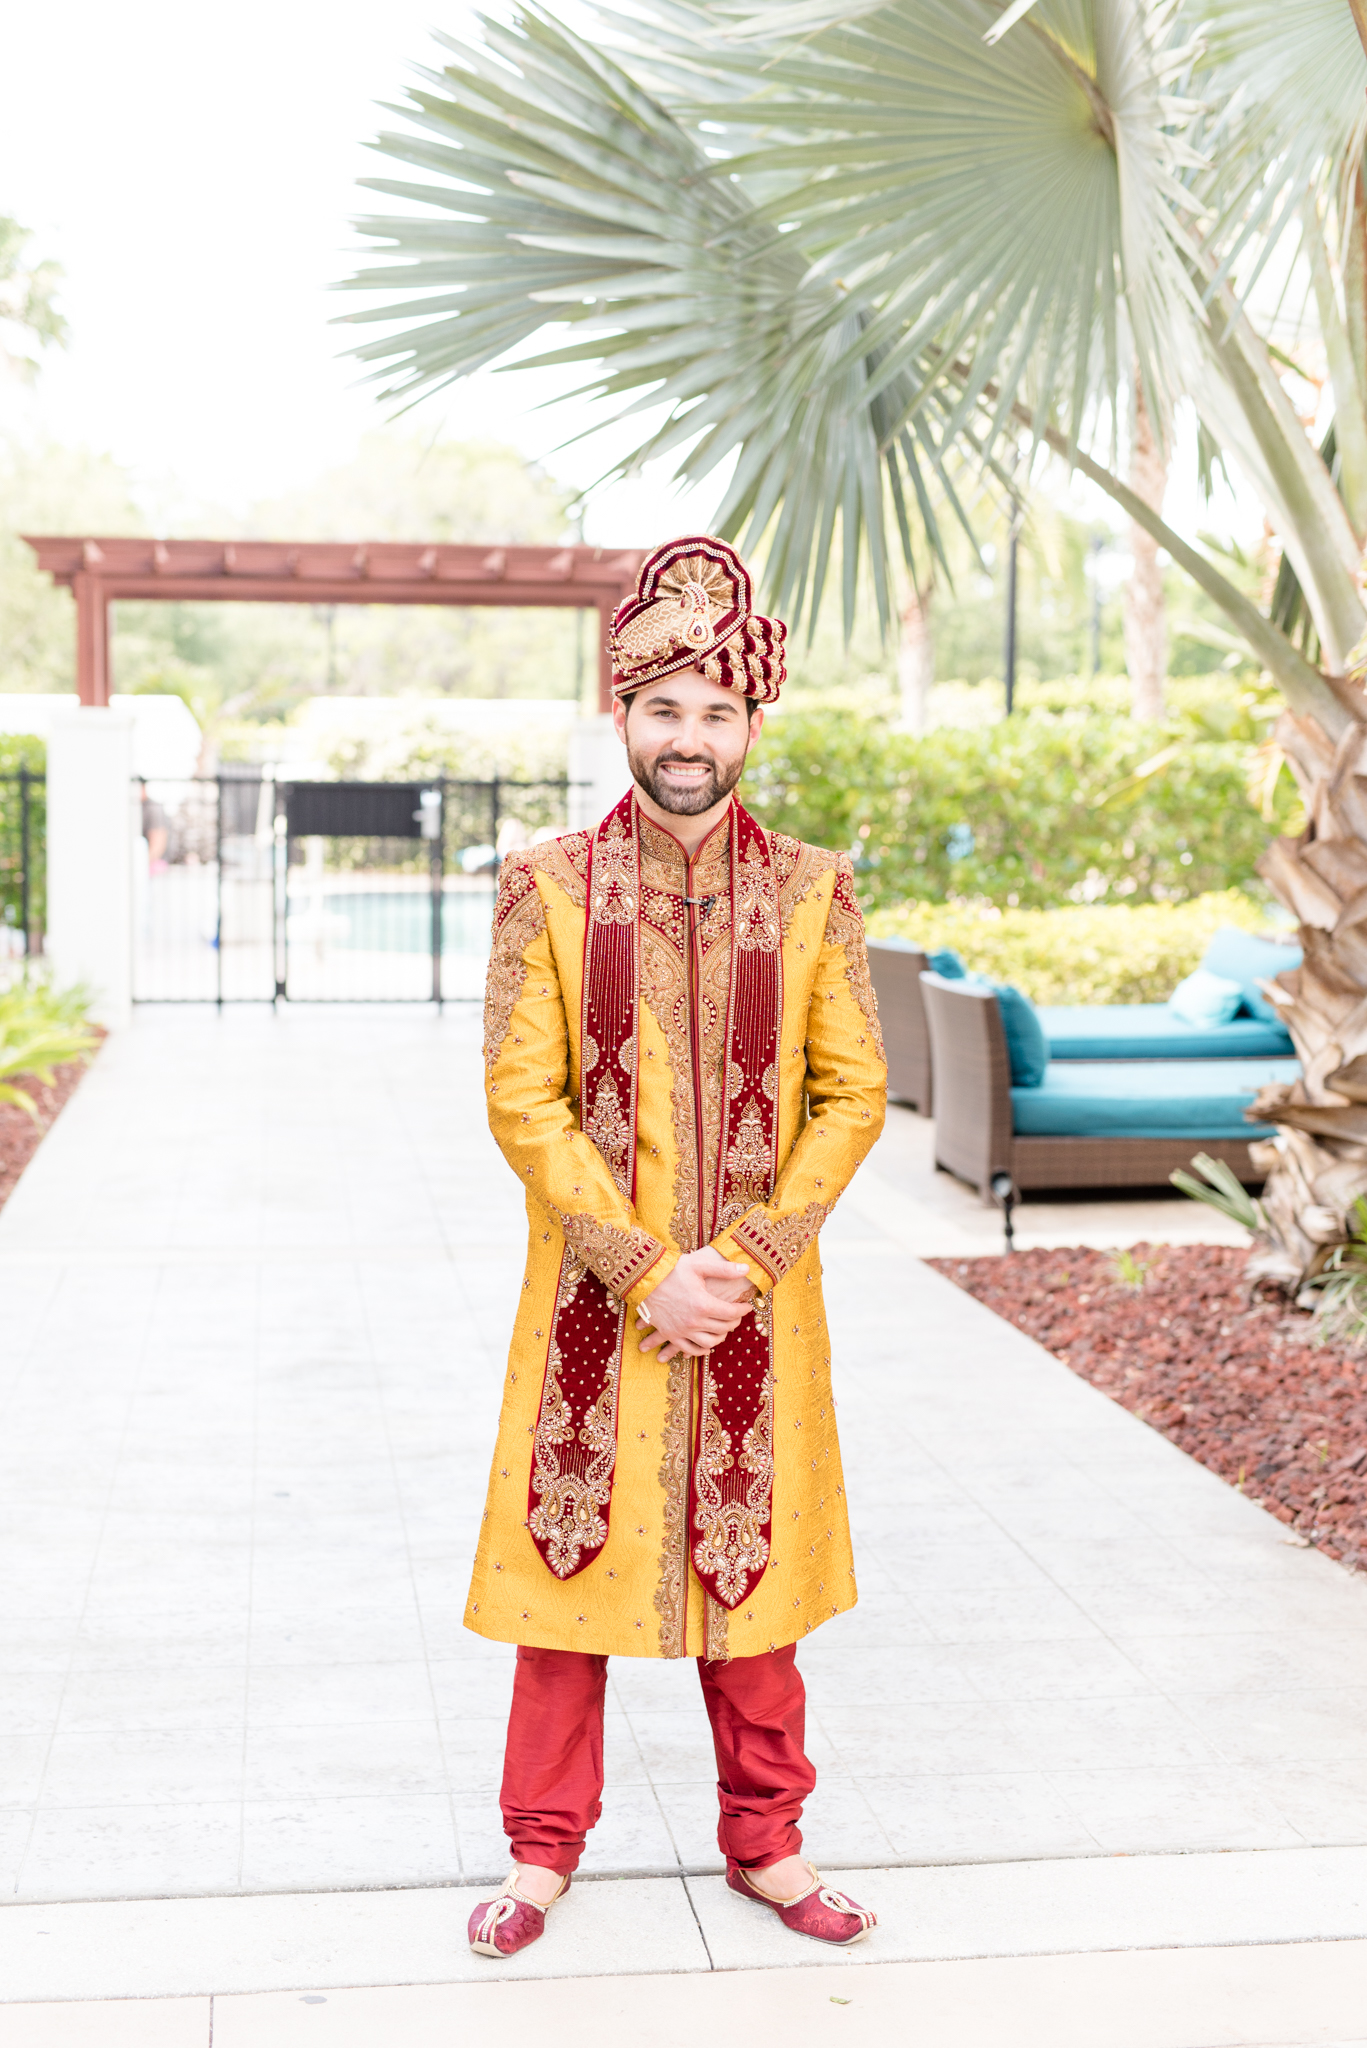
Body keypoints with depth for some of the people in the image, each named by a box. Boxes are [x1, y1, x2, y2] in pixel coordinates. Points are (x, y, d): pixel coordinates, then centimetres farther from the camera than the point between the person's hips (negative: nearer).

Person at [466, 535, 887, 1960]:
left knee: (751, 1568, 11)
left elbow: (853, 1095, -1)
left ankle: (765, 1844, 27)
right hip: (594, 1294, -1)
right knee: (571, 1557, 8)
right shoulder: (548, 887, -3)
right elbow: (522, 1100, -7)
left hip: (755, 1297, 1)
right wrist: (646, 1267, -14)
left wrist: (740, 1262, -12)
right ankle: (544, 1851, 24)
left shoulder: (812, 891, 0)